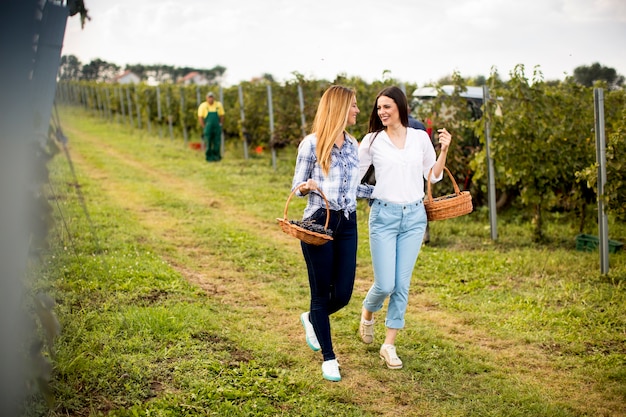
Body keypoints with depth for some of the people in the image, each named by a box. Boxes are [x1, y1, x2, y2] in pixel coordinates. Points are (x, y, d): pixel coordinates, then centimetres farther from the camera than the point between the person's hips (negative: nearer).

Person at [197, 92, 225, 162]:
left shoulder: (219, 105, 2)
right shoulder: (203, 106, -4)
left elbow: (222, 116, 10)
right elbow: (200, 118, -3)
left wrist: (220, 124, 2)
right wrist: (204, 127, -6)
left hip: (217, 128, 2)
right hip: (208, 128, -2)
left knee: (217, 143, 3)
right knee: (208, 143, 1)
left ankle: (216, 156, 13)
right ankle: (209, 157, 9)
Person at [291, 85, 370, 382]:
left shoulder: (353, 144, 10)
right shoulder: (311, 143, -7)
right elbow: (297, 187, -2)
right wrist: (305, 187, -24)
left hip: (347, 224, 5)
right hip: (318, 222, -5)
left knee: (343, 294, 4)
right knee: (321, 293, 3)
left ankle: (311, 319, 38)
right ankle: (328, 358, 19)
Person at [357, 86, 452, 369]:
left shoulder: (420, 137, 6)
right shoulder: (372, 141, 1)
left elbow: (433, 176, 10)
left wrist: (444, 150, -2)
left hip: (414, 217, 2)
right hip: (384, 216, -2)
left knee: (402, 285, 3)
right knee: (385, 284, -6)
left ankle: (389, 345, 13)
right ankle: (367, 313, 30)